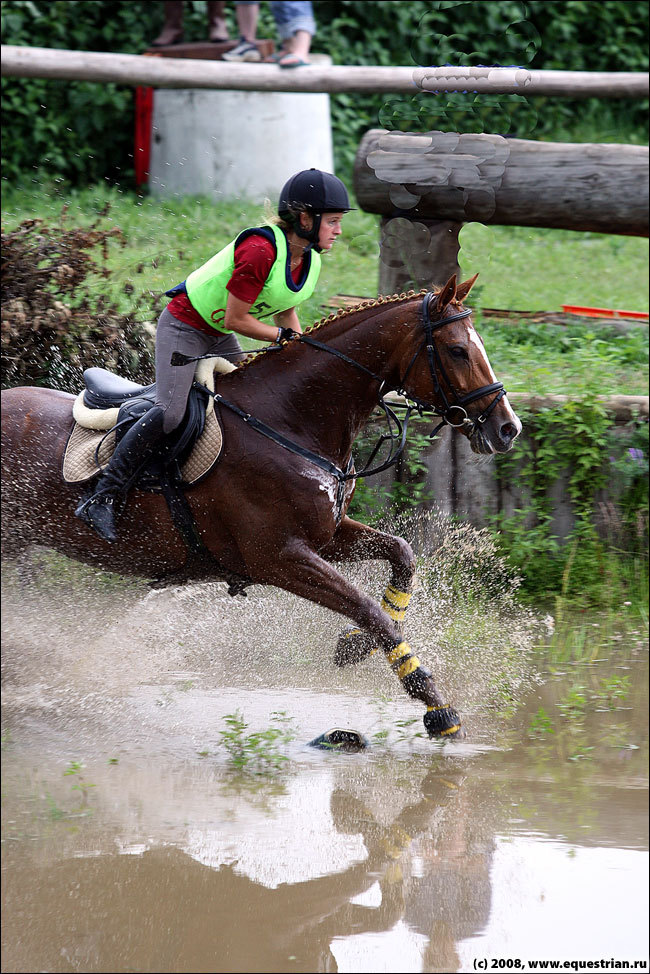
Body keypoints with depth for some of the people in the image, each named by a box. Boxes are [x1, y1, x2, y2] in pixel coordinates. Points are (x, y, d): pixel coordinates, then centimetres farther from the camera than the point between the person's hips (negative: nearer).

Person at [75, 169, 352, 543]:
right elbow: (235, 320, -25)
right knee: (170, 413, -24)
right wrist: (284, 337, -19)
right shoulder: (260, 250, -29)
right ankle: (102, 498, -22)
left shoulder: (310, 260, -1)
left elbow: (285, 312, 13)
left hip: (220, 341, 10)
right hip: (184, 326, -10)